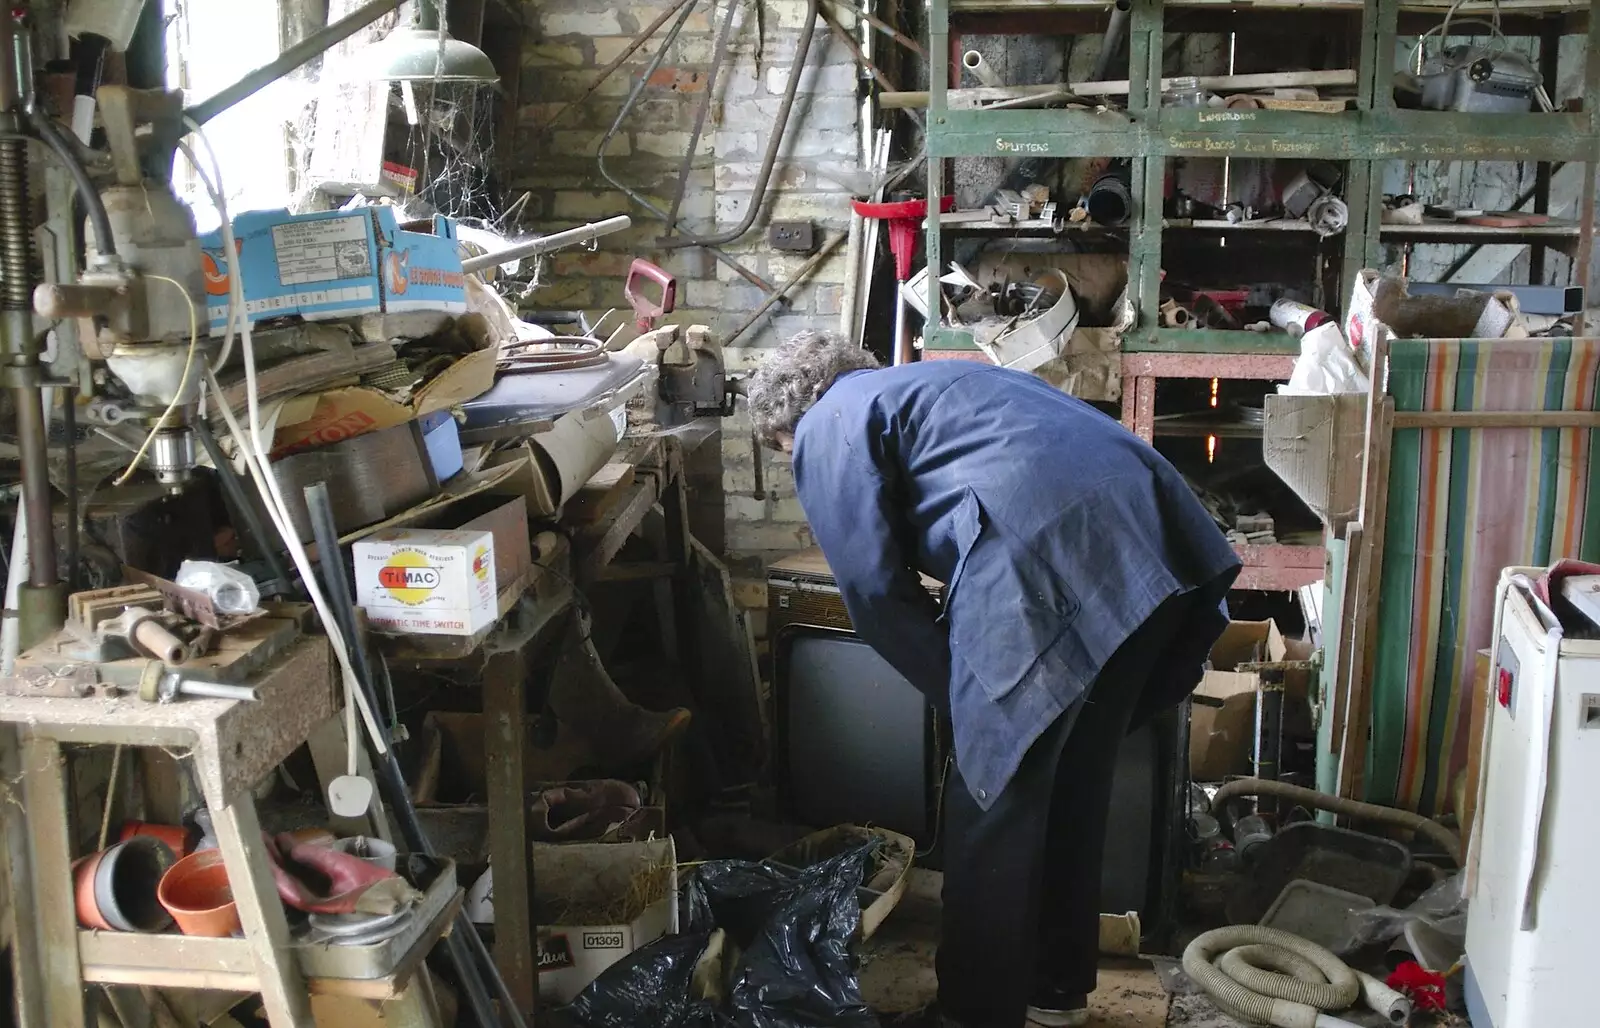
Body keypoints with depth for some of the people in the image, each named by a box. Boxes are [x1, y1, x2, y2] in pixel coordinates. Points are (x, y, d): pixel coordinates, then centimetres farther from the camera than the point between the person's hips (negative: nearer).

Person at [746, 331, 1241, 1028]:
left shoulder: (828, 429, 12)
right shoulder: (926, 382, 36)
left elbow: (873, 587, 2)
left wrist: (963, 694, 12)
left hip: (1049, 565, -9)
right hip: (1153, 534, 9)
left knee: (993, 808, 4)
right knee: (1075, 785, 21)